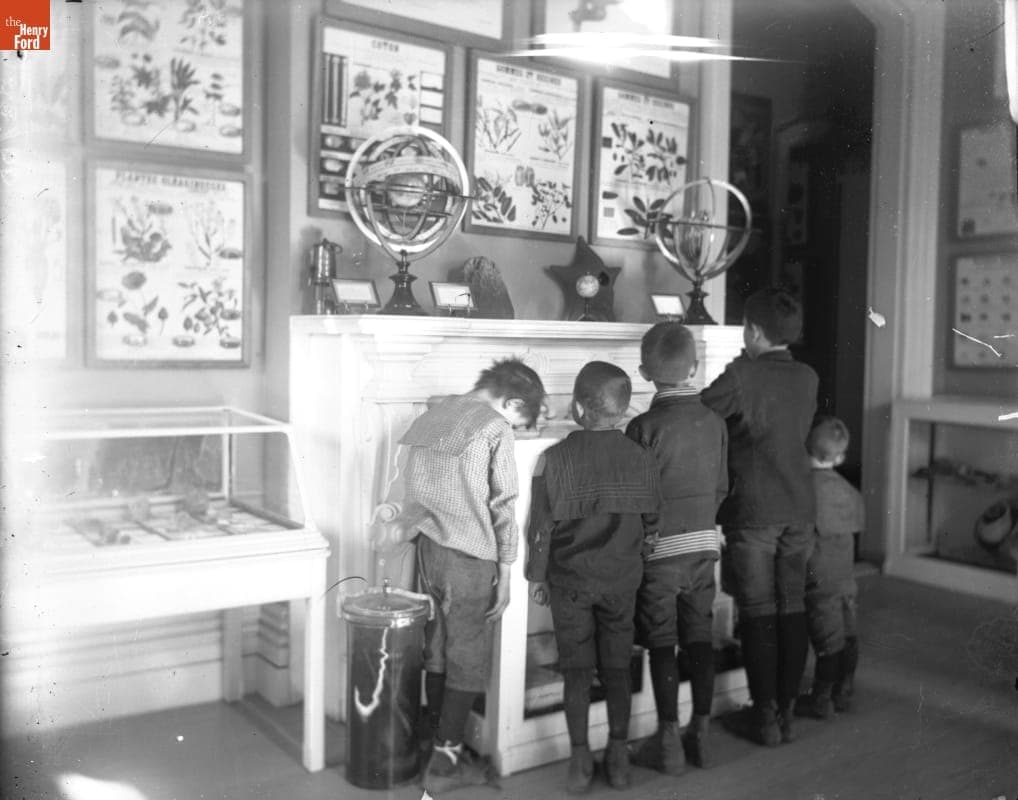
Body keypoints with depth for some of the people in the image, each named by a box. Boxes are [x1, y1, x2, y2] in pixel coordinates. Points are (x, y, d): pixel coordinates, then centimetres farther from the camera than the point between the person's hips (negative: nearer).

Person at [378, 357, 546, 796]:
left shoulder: (430, 418, 11)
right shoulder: (495, 429, -11)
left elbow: (418, 492, 13)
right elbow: (502, 508, -10)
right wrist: (505, 571, -5)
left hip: (428, 551, 7)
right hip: (471, 558, -7)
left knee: (436, 651, 14)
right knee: (468, 661, 4)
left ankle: (440, 744, 23)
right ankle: (445, 763, 9)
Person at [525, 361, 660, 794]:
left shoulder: (554, 459, -15)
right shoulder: (641, 458, -8)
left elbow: (541, 527, -10)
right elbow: (652, 525, 2)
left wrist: (538, 576, 3)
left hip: (570, 579, -2)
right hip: (622, 580, 2)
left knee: (577, 669, 9)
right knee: (617, 668, 13)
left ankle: (580, 761, 14)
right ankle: (618, 758, 21)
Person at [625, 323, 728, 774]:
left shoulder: (645, 427, -15)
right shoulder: (714, 422, 0)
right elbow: (721, 487, 8)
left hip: (660, 548, -4)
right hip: (704, 544, 5)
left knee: (662, 644, 4)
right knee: (700, 638, 13)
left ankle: (669, 742, 10)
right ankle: (700, 733, 21)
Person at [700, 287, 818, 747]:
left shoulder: (743, 375, -12)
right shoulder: (807, 379, 7)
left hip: (753, 512, -5)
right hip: (798, 510, 6)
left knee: (759, 614, 2)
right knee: (792, 610, 11)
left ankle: (764, 718, 10)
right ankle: (786, 712, 20)